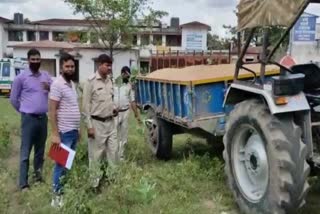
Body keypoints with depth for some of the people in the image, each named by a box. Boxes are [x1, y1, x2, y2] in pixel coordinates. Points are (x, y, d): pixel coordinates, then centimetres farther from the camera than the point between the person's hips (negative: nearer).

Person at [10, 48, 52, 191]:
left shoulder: (46, 76, 8)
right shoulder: (21, 77, -4)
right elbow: (13, 99, 3)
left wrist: (49, 88, -10)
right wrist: (24, 111, 9)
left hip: (43, 117, 4)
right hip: (28, 118, -4)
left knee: (40, 150, 14)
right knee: (25, 152, -2)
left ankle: (38, 175, 28)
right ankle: (23, 184, 1)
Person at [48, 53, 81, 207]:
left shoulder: (72, 84, 11)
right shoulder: (57, 84, -15)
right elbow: (52, 110, -18)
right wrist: (55, 133, -22)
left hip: (74, 131, 8)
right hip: (64, 132, -8)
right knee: (61, 164, 0)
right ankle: (57, 196, 11)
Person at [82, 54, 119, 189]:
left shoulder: (109, 80, 9)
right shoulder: (91, 81, -12)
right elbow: (85, 105, -12)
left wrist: (113, 108, 2)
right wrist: (89, 126, -14)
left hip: (110, 122, 7)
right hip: (97, 123, -6)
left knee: (113, 151, 11)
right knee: (96, 155, 3)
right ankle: (95, 184, 15)